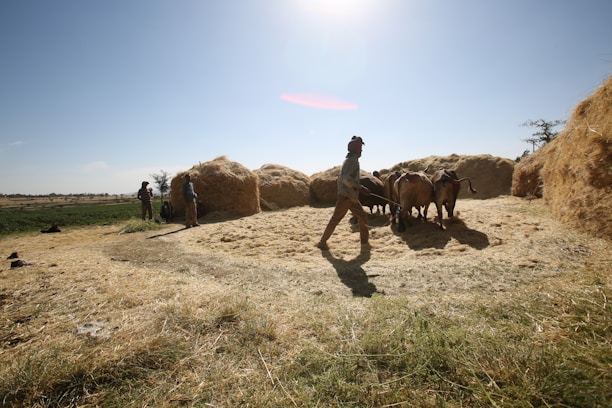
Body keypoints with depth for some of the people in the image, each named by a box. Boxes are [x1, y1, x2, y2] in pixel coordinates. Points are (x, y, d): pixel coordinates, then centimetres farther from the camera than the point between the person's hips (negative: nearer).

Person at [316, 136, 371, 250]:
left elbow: (341, 178, 21)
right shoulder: (353, 160, -13)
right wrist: (361, 187, -22)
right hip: (346, 196, -10)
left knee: (362, 217, 11)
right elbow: (346, 178, -26)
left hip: (352, 197, 10)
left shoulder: (348, 160, 18)